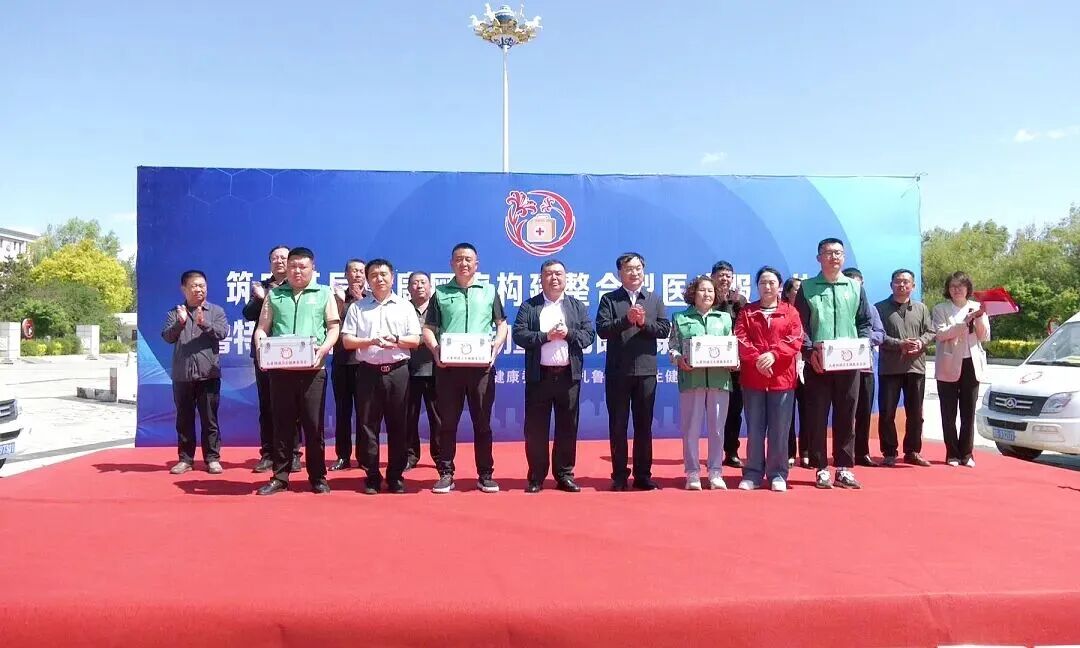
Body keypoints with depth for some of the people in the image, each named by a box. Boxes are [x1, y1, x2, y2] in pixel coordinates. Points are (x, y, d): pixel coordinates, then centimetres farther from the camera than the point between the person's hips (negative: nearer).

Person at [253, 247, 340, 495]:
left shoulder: (324, 293, 8)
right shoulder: (275, 294, 13)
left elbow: (334, 328, 3)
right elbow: (262, 328, 12)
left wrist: (323, 349, -14)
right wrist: (261, 344, -9)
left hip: (312, 369, -2)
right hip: (280, 369, 2)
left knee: (314, 424, 1)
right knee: (282, 423, 6)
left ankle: (318, 477, 11)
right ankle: (280, 476, 14)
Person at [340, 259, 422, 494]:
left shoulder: (405, 306, 10)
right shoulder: (357, 307, 9)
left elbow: (415, 340, 5)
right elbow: (347, 341, 3)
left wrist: (396, 340, -13)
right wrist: (370, 341, -13)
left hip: (397, 371, 0)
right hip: (368, 371, 0)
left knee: (398, 424, 3)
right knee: (367, 424, 2)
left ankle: (396, 476, 13)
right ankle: (372, 476, 11)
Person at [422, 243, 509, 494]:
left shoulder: (489, 291, 11)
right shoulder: (440, 293, 9)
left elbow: (502, 325, 12)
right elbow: (428, 328, 7)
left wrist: (496, 347, -6)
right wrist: (435, 349, -11)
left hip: (481, 366, 0)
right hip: (448, 365, 0)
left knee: (482, 421, 5)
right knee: (447, 422, 3)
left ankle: (485, 474, 13)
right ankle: (446, 474, 11)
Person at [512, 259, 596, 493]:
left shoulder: (578, 307, 11)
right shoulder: (528, 306, 5)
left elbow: (589, 335, 3)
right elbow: (519, 335, -5)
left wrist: (569, 333, -13)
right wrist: (546, 336, -15)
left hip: (568, 375, 2)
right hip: (539, 375, -1)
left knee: (567, 427, 6)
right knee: (535, 428, 2)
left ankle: (564, 475, 16)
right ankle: (536, 477, 11)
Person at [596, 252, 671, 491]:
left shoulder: (655, 299, 11)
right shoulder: (609, 300, 4)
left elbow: (665, 329, 1)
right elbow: (602, 329, -8)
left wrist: (644, 322, -14)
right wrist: (626, 319, -19)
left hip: (646, 370, 2)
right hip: (617, 371, -2)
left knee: (644, 425, 7)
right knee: (617, 425, 4)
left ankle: (643, 475, 16)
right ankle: (619, 476, 12)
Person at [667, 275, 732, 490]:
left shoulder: (725, 318, 16)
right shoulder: (680, 318, 10)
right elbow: (672, 347, 5)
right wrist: (679, 359, -14)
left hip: (719, 378, 2)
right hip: (691, 378, -2)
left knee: (717, 427, 4)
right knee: (691, 427, 0)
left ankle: (715, 472, 12)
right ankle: (692, 473, 8)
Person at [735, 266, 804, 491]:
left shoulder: (790, 311, 8)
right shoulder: (746, 312, 10)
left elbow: (796, 339, -4)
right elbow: (740, 339, -2)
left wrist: (773, 354, -18)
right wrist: (756, 358, -18)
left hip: (782, 378, -1)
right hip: (752, 378, 1)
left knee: (779, 429, 2)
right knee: (754, 429, 4)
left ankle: (778, 475, 11)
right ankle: (752, 474, 11)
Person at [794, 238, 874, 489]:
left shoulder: (855, 287, 13)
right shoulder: (807, 288, 6)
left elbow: (866, 323, 12)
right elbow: (800, 325, -1)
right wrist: (810, 351, -14)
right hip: (817, 363, -2)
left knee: (846, 417, 5)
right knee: (817, 416, 0)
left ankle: (844, 468, 13)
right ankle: (821, 469, 8)